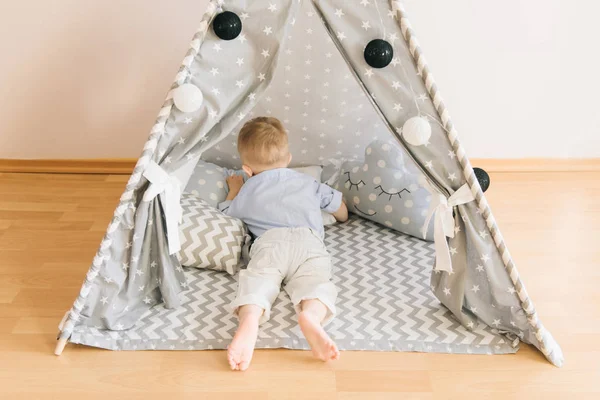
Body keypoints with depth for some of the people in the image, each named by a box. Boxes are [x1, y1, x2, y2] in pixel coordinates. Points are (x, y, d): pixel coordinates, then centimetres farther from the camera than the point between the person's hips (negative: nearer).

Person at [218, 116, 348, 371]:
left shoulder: (247, 190, 30)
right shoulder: (308, 183, 34)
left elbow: (226, 212, 47)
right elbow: (342, 212, 42)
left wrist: (234, 188, 64)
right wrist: (340, 216, 66)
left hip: (269, 242, -1)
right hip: (309, 242, 1)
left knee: (257, 283, -19)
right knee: (315, 282, -17)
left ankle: (249, 321, -52)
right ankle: (311, 317, -52)